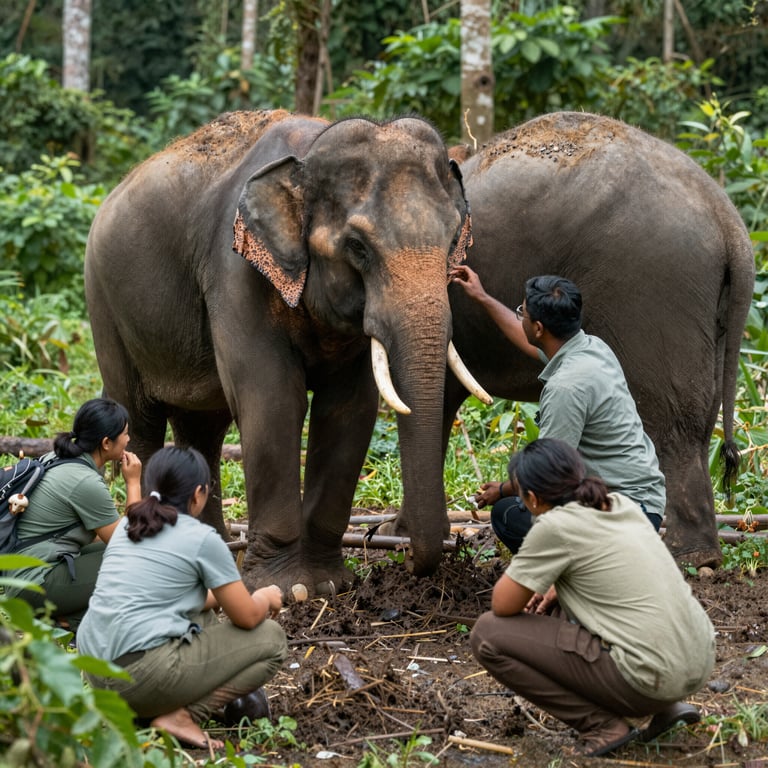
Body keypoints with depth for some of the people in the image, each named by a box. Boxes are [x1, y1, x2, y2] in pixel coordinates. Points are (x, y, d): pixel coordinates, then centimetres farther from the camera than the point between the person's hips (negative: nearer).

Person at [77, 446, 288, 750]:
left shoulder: (128, 525, 16)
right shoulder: (203, 539, -5)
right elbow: (247, 617, 1)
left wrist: (220, 596, 39)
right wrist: (266, 597, 22)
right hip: (142, 674, -8)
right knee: (272, 639, 6)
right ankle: (181, 715, -7)